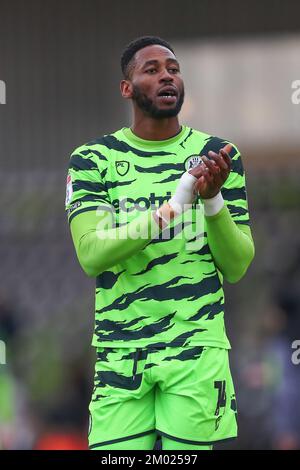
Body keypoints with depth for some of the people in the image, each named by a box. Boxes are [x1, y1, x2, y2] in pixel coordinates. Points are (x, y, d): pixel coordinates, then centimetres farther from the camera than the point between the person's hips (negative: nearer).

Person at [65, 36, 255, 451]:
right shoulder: (92, 160, 5)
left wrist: (213, 201, -13)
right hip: (119, 351, 0)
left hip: (196, 349, 0)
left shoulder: (216, 155, 8)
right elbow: (91, 255, -10)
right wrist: (173, 206, -19)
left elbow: (237, 267, 5)